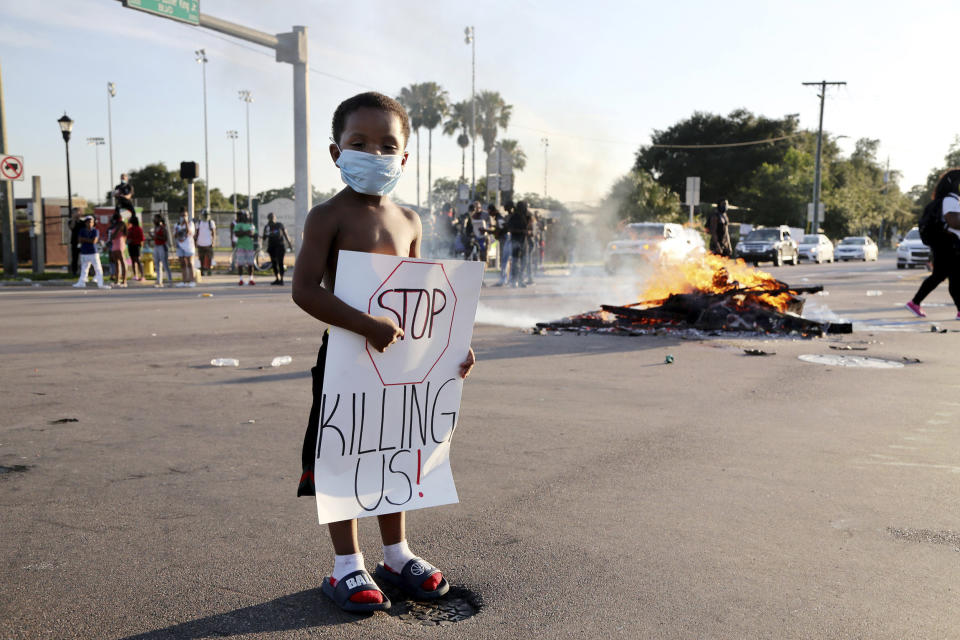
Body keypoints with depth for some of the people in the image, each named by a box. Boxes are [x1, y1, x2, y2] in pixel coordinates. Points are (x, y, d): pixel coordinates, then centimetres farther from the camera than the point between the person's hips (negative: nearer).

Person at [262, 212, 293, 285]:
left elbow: (285, 234, 8)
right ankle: (277, 279, 13)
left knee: (280, 263, -12)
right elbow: (264, 238, 3)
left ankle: (281, 279, -13)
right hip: (271, 247, 4)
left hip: (279, 246, -3)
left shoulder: (279, 225, 3)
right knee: (274, 263, 5)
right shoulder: (267, 227, 7)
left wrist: (289, 244, 5)